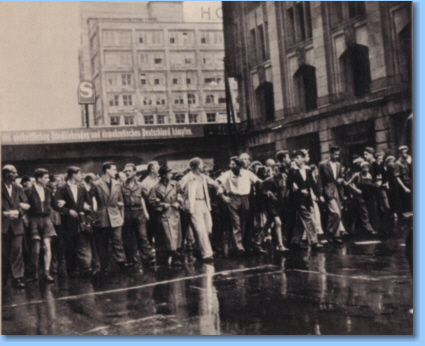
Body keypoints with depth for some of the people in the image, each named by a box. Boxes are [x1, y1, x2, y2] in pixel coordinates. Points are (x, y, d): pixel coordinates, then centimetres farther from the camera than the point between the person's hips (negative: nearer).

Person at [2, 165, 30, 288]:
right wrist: (5, 213, -15)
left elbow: (26, 205, 10)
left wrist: (18, 212, -7)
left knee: (17, 251, -4)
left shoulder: (18, 189, 14)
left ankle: (17, 278, -3)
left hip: (16, 224, 2)